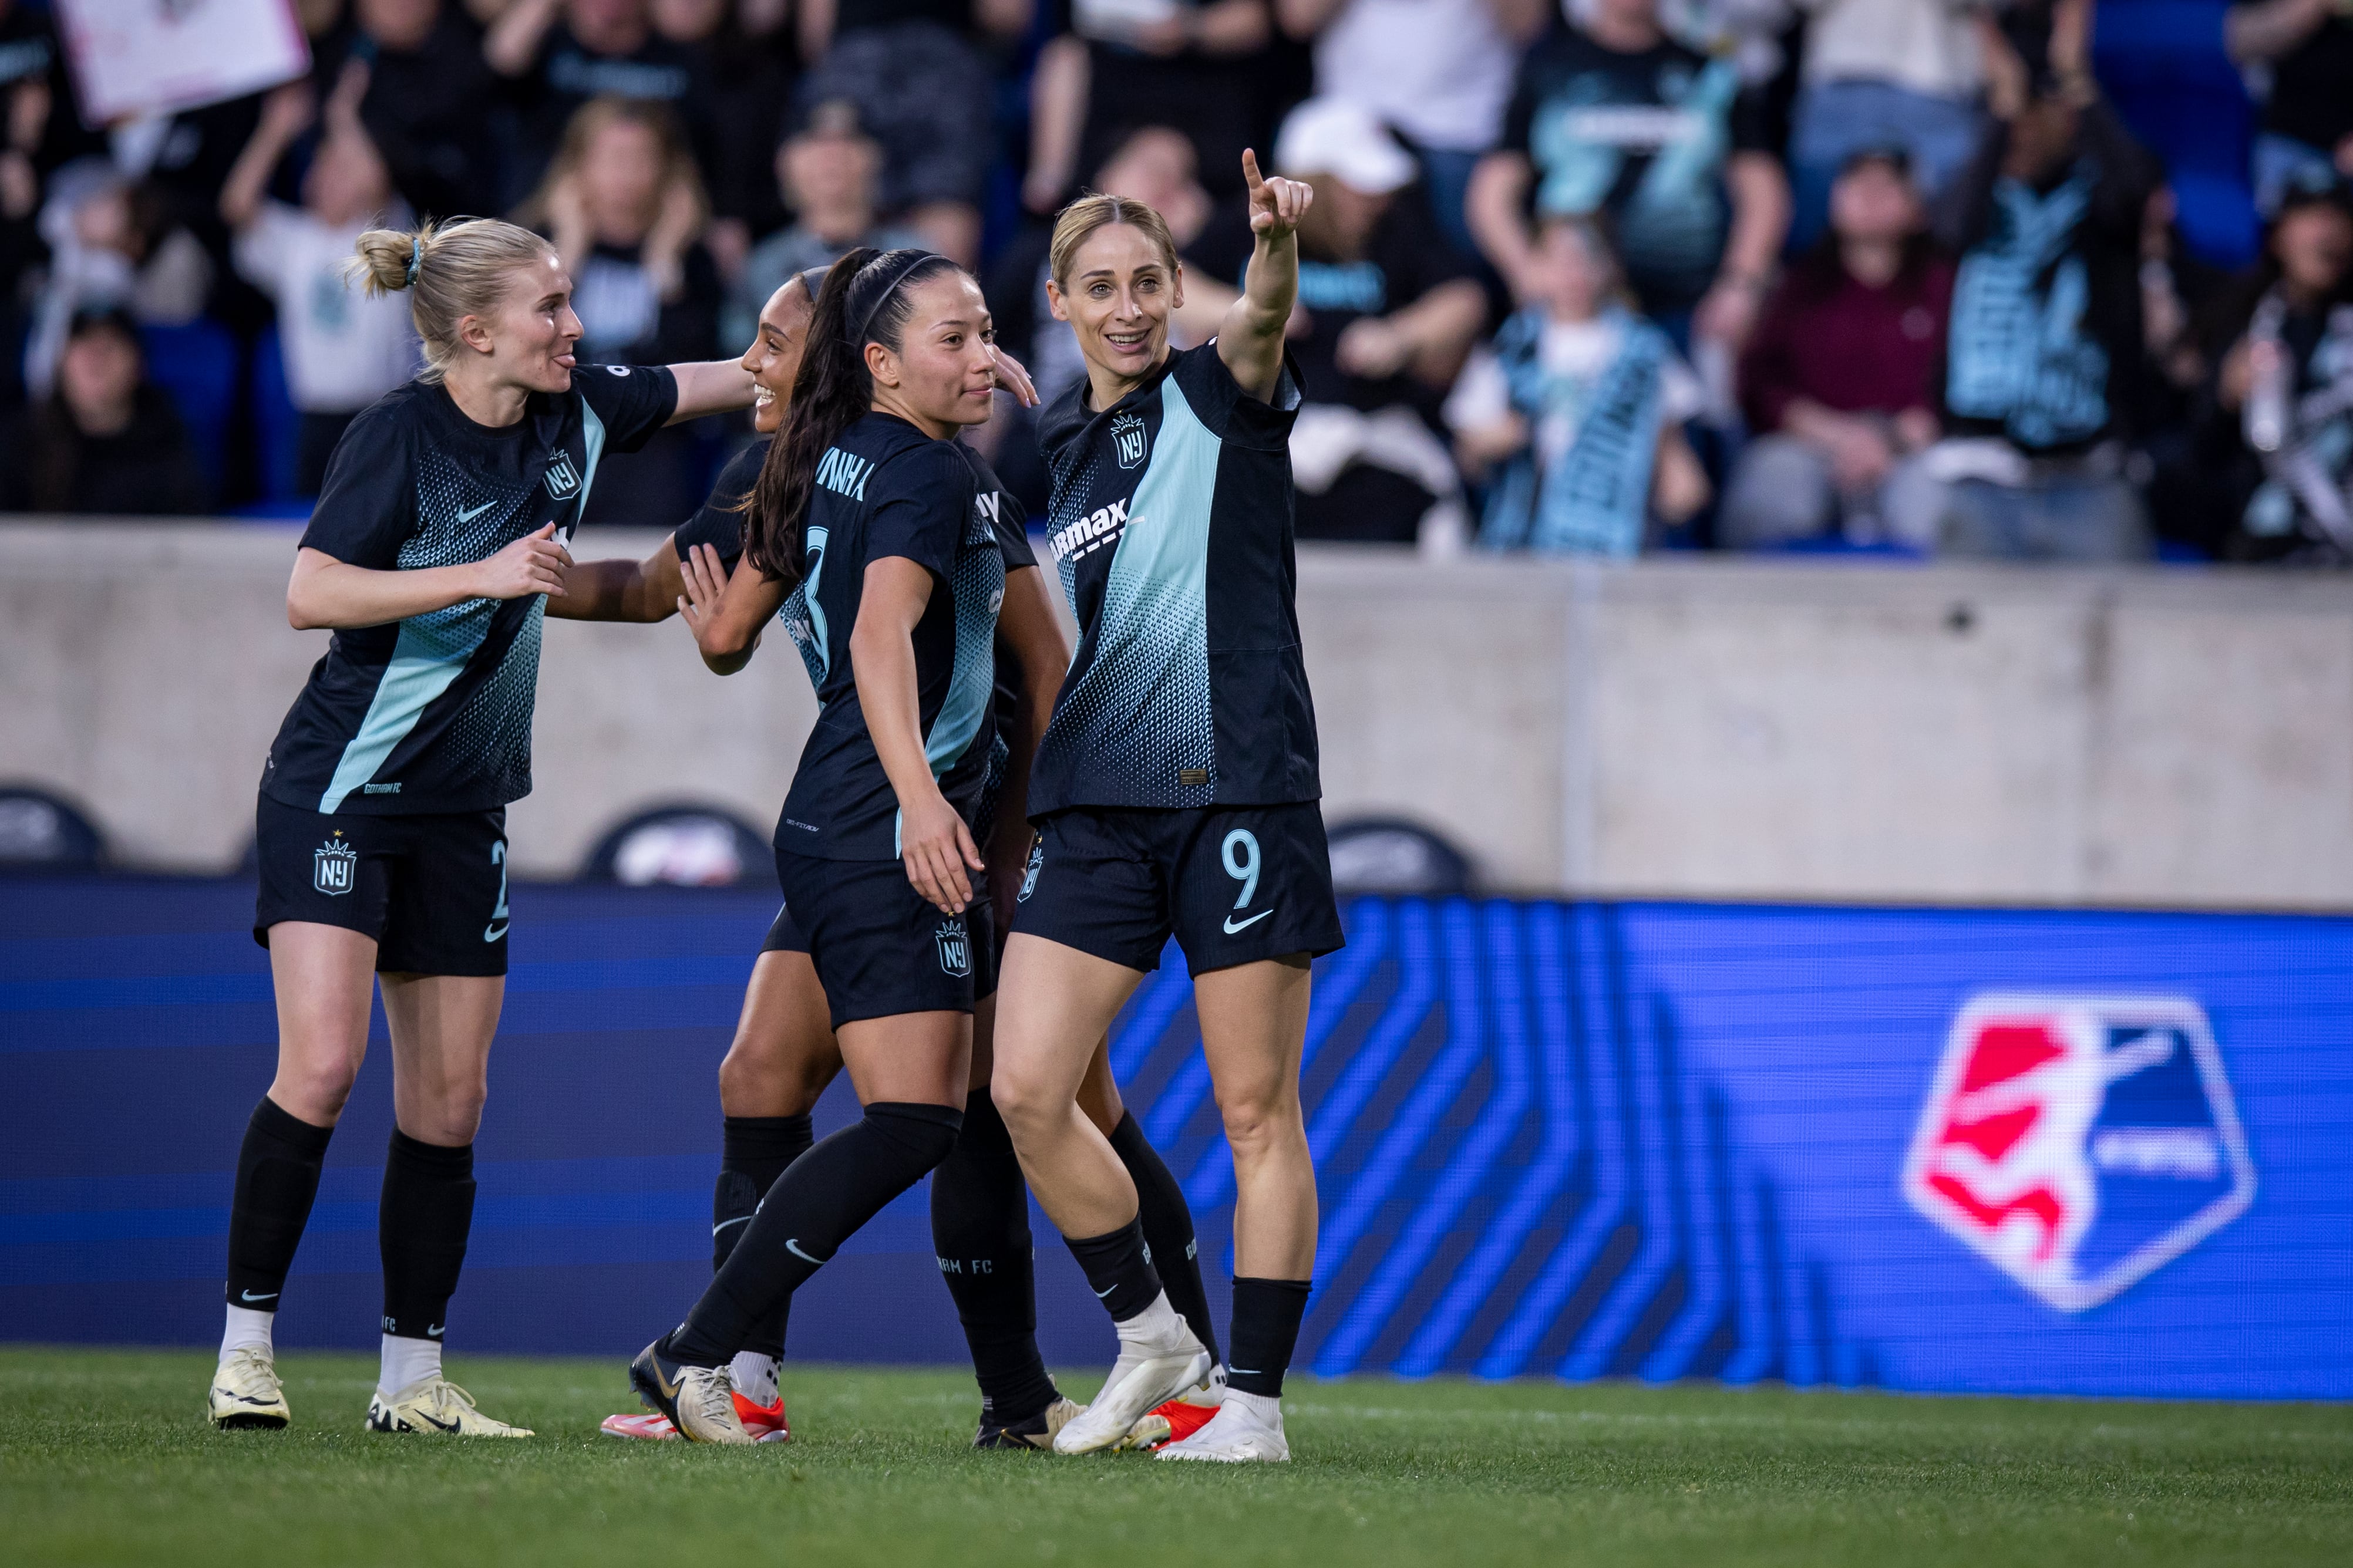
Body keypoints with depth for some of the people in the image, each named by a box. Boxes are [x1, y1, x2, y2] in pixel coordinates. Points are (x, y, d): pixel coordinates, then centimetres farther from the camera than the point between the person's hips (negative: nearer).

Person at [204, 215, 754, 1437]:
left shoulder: (576, 416, 3)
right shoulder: (401, 433, -15)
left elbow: (742, 379, 15)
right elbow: (309, 594, -20)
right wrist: (482, 575, -25)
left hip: (464, 808, 6)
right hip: (338, 788, -6)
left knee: (448, 1103, 4)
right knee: (322, 1068, -17)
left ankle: (413, 1380, 10)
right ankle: (246, 1345, -6)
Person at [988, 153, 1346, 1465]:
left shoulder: (1218, 396, 0)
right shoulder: (1050, 448, 16)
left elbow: (1265, 319, -24)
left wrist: (1279, 243, -45)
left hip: (1238, 798, -5)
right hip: (1092, 809, 5)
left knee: (1257, 1111, -2)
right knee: (1027, 1089, -6)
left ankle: (1257, 1400, 2)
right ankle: (1151, 1335, 13)